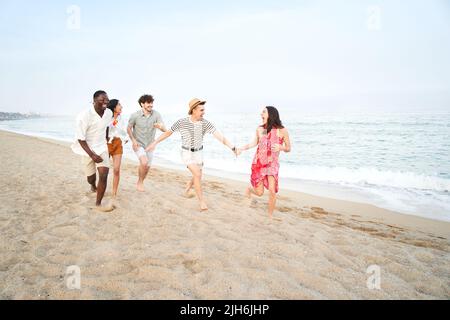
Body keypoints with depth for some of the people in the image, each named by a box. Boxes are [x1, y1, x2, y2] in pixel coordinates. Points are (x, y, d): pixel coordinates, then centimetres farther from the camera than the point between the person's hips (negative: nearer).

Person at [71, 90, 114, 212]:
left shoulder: (109, 113, -8)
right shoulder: (84, 116, -25)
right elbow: (80, 138, -20)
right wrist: (92, 155, -25)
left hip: (102, 148, 3)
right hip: (88, 150, -3)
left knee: (104, 176, -12)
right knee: (91, 177, 13)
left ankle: (98, 204, 4)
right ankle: (93, 186, 53)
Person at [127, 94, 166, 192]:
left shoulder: (156, 114, -15)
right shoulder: (135, 115, -16)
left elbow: (165, 130, -21)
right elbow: (129, 128, -1)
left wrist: (160, 127, -44)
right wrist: (133, 140, -15)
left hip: (149, 145, 3)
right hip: (138, 144, -3)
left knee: (147, 167, 13)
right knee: (144, 162, -25)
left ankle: (140, 183, 40)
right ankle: (140, 182, 0)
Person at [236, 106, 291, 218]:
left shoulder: (282, 131, -10)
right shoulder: (259, 129, -2)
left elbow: (288, 149, -2)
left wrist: (280, 147, -23)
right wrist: (242, 148, 8)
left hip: (272, 164, -1)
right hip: (258, 163, 2)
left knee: (272, 191, -15)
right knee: (259, 193, 5)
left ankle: (270, 215, 8)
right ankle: (250, 188, 43)